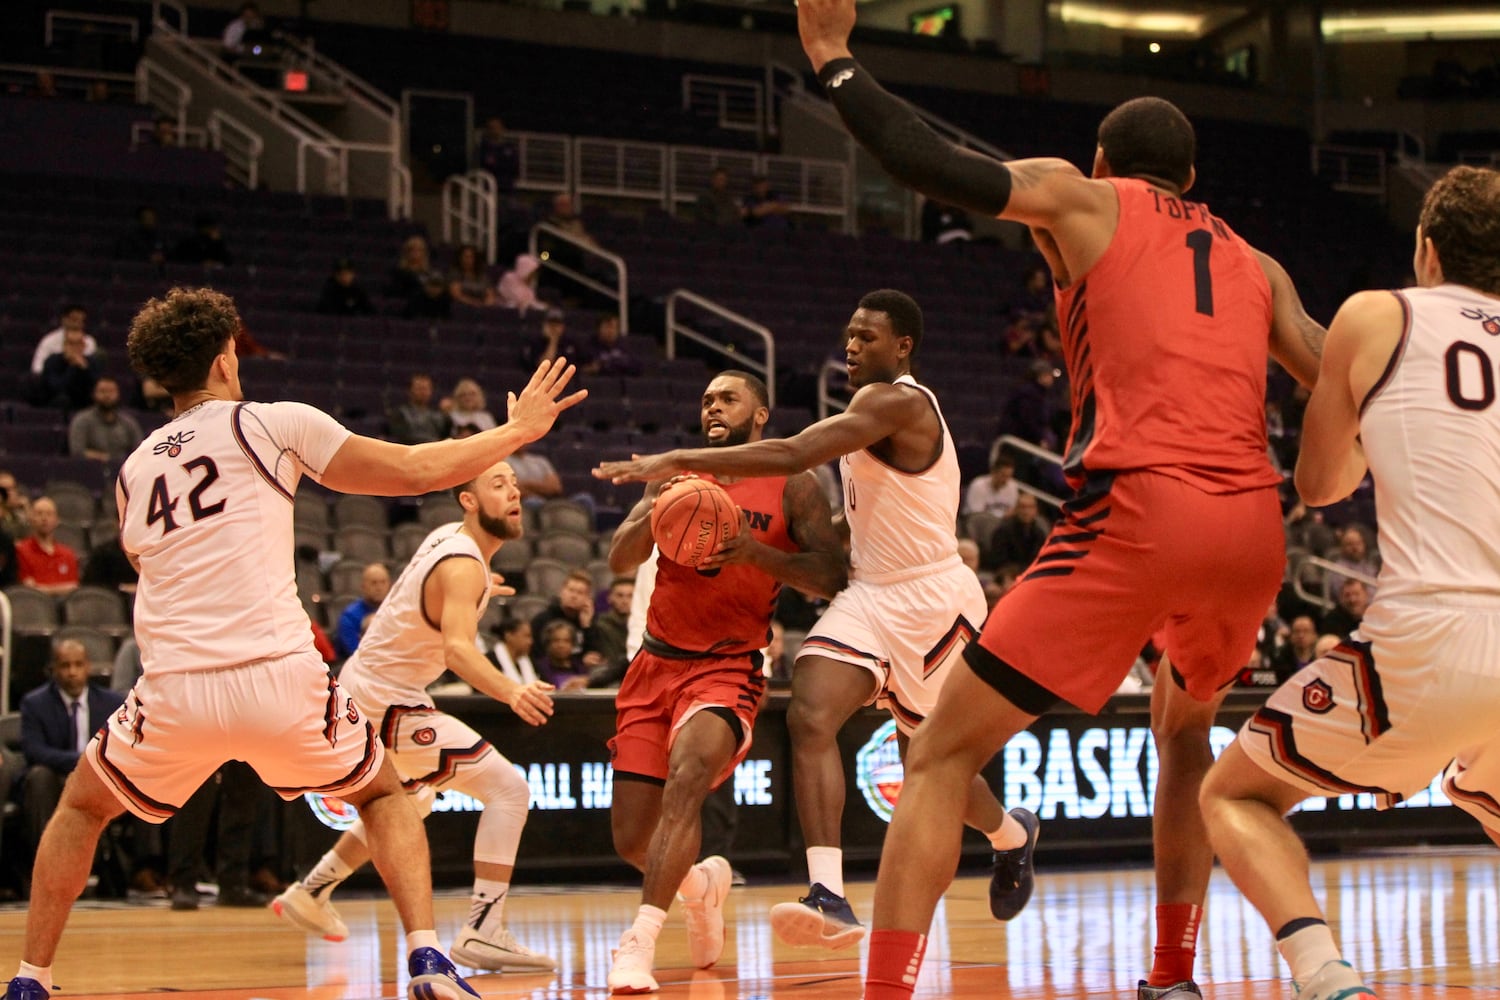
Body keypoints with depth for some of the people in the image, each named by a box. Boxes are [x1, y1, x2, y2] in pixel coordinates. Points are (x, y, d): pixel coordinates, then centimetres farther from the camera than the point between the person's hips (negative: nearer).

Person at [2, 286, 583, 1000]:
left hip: (175, 692, 2)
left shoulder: (132, 472, 19)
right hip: (280, 676, -2)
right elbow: (418, 470, 10)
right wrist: (519, 430, 23)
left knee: (82, 806, 28)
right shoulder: (273, 423, 8)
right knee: (382, 793, 23)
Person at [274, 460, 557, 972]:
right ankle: (482, 932, -20)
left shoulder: (447, 536, 4)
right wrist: (511, 692, -57)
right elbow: (457, 646, -41)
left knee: (407, 805, 33)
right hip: (385, 704, -10)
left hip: (361, 690, 10)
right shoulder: (463, 566, -24)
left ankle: (310, 893, 44)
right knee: (507, 788, -16)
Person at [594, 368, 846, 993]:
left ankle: (640, 941, -37)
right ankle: (701, 883, 38)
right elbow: (620, 560, 1)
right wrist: (653, 515, -21)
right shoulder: (676, 473, 10)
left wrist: (755, 550, -24)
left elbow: (832, 578, -9)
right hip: (656, 662, 4)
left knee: (686, 779, -34)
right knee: (632, 842, 4)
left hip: (728, 666, -4)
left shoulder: (792, 486, 0)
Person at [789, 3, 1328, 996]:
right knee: (1185, 736, 34)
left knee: (943, 757, -2)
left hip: (1138, 513, -5)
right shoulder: (1253, 263, 25)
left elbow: (939, 167, 0)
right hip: (1253, 526, 5)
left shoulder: (1082, 200, 13)